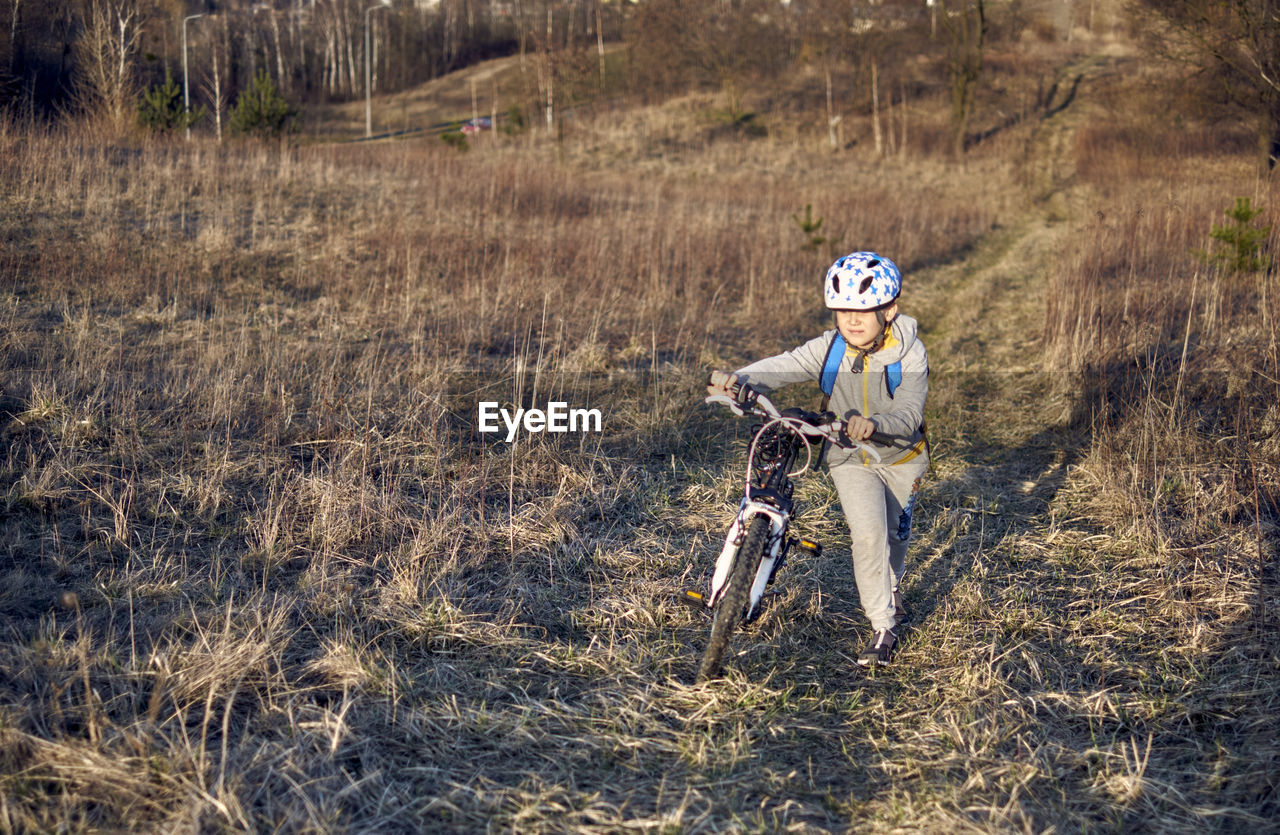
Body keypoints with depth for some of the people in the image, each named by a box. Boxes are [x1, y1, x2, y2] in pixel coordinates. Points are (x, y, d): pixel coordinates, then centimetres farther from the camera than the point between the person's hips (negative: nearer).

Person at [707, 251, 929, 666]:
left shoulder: (909, 354, -21)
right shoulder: (829, 348, -16)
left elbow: (909, 412, -33)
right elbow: (785, 366, -31)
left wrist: (875, 424, -55)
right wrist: (739, 378, -51)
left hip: (900, 457, 0)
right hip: (850, 459, 0)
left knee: (894, 533, 17)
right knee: (867, 533, -19)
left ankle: (890, 587, 52)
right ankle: (883, 626, -5)